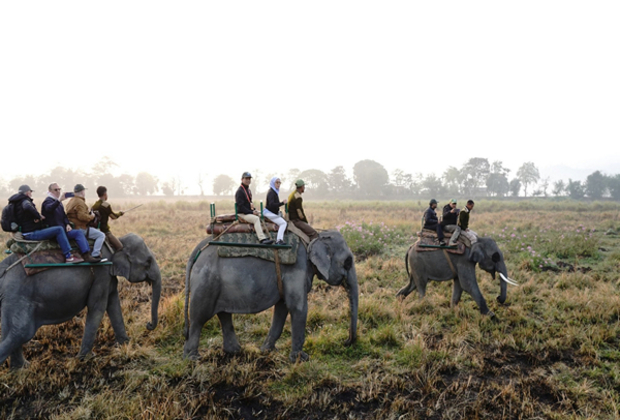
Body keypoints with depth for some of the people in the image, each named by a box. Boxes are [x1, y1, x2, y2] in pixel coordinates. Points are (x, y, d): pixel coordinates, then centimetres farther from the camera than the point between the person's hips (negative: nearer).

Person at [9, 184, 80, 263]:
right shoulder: (25, 201, -13)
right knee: (59, 230, -21)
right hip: (31, 234, -11)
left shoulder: (17, 202, 18)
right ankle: (68, 257, -24)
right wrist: (38, 216, -23)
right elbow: (27, 207, -39)